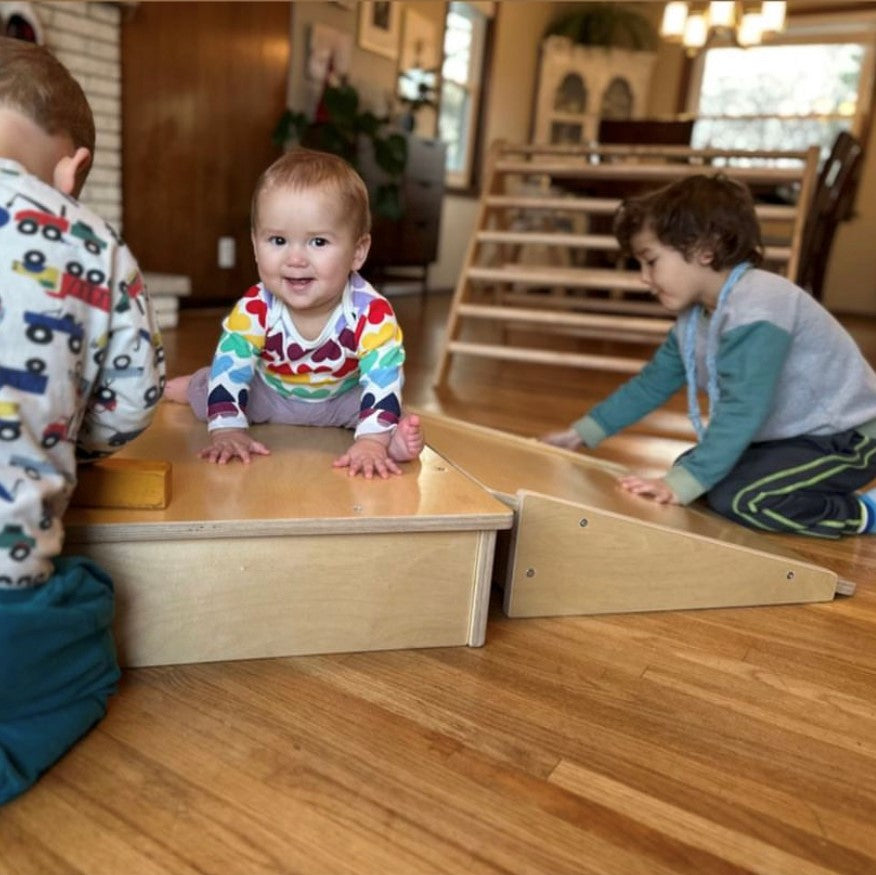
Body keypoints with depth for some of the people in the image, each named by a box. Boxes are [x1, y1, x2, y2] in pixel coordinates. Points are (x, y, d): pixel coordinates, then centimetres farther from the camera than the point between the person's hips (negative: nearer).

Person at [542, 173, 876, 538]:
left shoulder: (754, 311, -29)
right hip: (787, 433, 9)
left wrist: (682, 483, -38)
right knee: (690, 469, 8)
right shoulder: (694, 316, 1)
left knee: (738, 498, -26)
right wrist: (583, 433, 9)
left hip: (845, 437, -9)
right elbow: (651, 383, 10)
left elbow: (742, 410, -36)